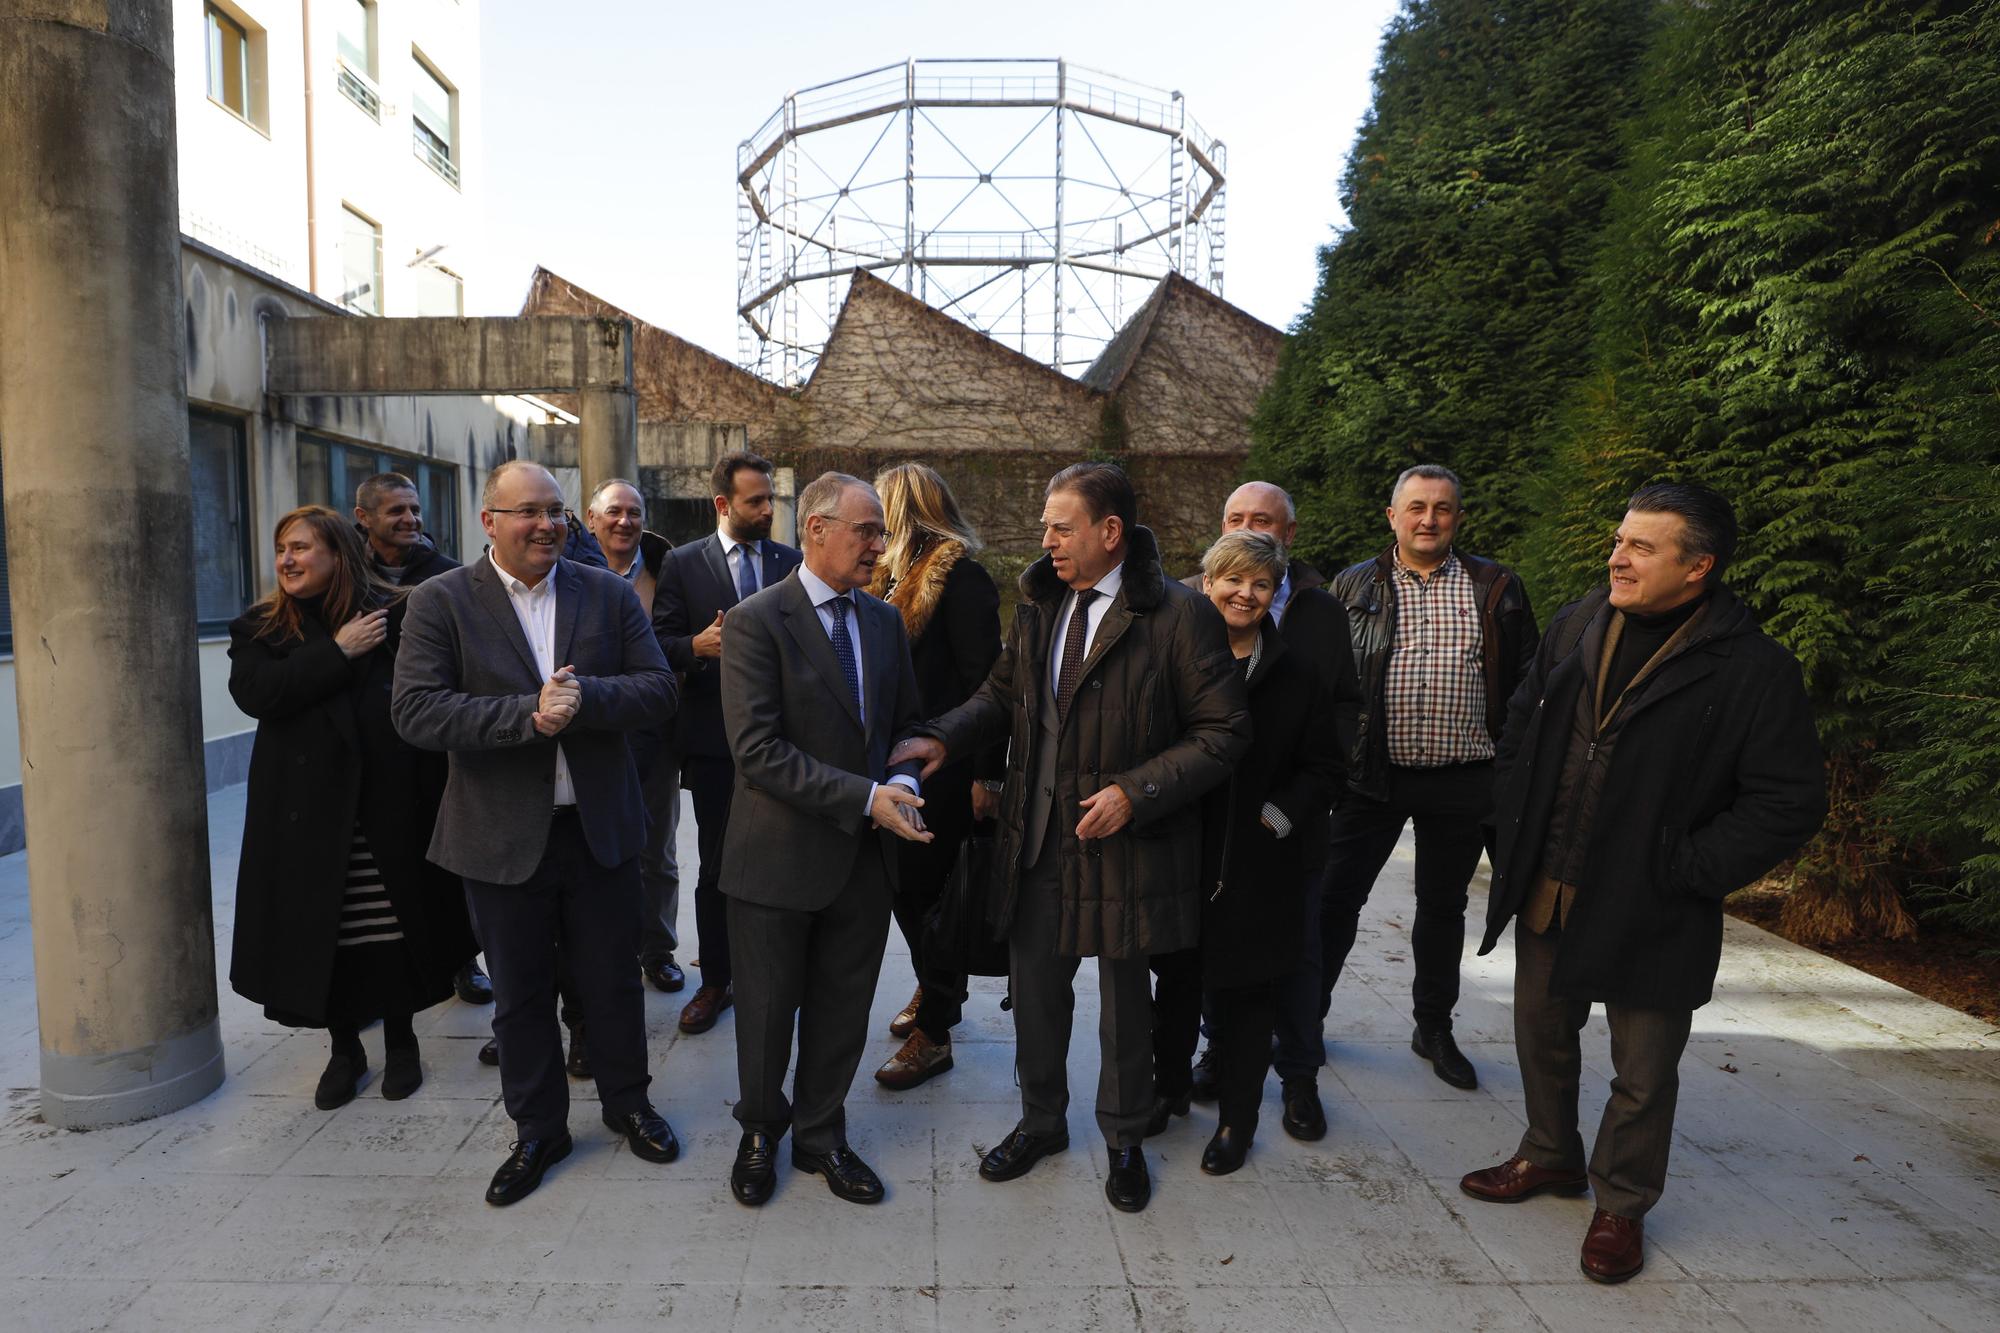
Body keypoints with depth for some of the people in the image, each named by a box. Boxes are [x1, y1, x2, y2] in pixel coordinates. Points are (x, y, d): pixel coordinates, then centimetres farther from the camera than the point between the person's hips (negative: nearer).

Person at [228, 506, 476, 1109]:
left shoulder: (395, 613, 1)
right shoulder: (260, 628, 7)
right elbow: (253, 692, -11)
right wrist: (338, 652, -14)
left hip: (388, 800, -2)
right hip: (307, 806, 2)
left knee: (395, 928, 4)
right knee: (322, 931, 6)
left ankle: (400, 1039, 23)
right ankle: (344, 1047, 25)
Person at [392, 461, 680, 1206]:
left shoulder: (609, 594, 1)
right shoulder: (441, 603, -5)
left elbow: (659, 691, -6)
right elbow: (416, 712, -15)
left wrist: (585, 698, -24)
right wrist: (528, 716, -25)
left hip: (598, 829, 1)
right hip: (502, 837, -1)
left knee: (612, 980, 16)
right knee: (520, 995, 14)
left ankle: (626, 1103, 38)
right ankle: (538, 1130, 34)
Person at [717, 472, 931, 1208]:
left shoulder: (885, 621, 7)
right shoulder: (756, 622, -13)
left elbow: (906, 721, 14)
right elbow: (757, 750, -20)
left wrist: (902, 780, -8)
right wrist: (865, 797, -23)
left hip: (864, 856, 5)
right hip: (780, 854, -5)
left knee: (842, 1010, 16)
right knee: (767, 1008, 14)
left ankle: (820, 1135, 38)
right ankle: (761, 1132, 40)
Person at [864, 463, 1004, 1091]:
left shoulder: (961, 578, -14)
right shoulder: (891, 574, 12)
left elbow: (983, 680, -17)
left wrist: (985, 775, -20)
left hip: (942, 767, -8)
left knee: (928, 886, 2)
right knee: (906, 881, 17)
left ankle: (933, 1032, 17)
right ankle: (937, 991, 39)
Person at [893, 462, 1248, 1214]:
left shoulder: (1179, 614, -14)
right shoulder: (1037, 605, 5)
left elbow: (1223, 730, -13)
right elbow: (1003, 694, 13)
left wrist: (1136, 792, -21)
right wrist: (942, 737, -5)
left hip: (1124, 843, -5)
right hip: (1037, 841, 5)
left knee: (1125, 1002, 15)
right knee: (1036, 990, 18)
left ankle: (1124, 1139, 38)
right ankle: (1041, 1121, 42)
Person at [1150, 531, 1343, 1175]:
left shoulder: (1298, 674, 0)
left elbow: (1325, 767, 2)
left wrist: (1277, 816, -10)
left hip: (1260, 863, 0)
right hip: (1179, 854, 1)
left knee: (1247, 989, 9)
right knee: (1177, 976, 14)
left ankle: (1237, 1117, 27)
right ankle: (1169, 1085, 37)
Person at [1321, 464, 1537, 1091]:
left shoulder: (1498, 588, 4)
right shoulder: (1354, 586, 3)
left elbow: (1526, 681, 6)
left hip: (1463, 780, 1)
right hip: (1373, 776, -1)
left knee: (1444, 908, 15)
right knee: (1336, 897, 3)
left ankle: (1434, 1029, 32)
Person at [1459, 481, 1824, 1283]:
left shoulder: (1752, 670, -14)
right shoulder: (1575, 629, 1)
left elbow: (1791, 801, -13)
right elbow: (1522, 729, 11)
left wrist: (1689, 872, -16)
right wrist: (1512, 827, 5)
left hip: (1648, 914, -5)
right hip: (1544, 895, 5)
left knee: (1643, 1074, 12)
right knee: (1543, 1038, 21)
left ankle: (1621, 1205, 35)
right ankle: (1550, 1157, 44)